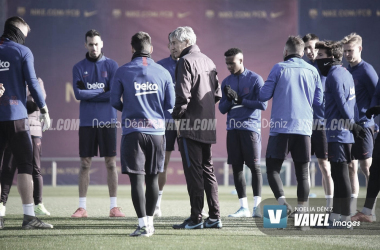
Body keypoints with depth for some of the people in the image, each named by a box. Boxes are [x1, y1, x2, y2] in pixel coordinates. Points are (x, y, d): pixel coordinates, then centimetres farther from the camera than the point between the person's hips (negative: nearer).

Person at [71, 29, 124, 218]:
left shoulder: (111, 65, 3)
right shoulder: (79, 68, 6)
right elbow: (78, 93, -7)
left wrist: (88, 94, -8)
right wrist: (101, 92, -8)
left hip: (107, 121, -1)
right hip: (86, 122, 1)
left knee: (110, 163, 1)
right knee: (85, 163, 2)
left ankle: (114, 206, 5)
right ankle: (82, 207, 6)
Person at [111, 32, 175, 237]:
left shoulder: (123, 72, -3)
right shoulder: (163, 73, 2)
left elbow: (114, 101, 1)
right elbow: (170, 105, 5)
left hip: (133, 131, -3)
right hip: (157, 131, 3)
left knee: (137, 179, -4)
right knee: (152, 179, 13)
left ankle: (143, 224, -12)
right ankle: (149, 221, 19)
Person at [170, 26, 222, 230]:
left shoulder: (186, 61, -10)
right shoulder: (208, 61, 16)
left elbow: (183, 94, -19)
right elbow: (217, 94, 17)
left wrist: (177, 117, -9)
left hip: (190, 127, -8)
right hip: (207, 126, 8)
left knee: (193, 171, -5)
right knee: (207, 169, 12)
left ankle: (196, 218, -5)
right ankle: (214, 217, 12)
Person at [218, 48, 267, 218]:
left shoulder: (255, 79, -3)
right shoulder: (226, 82, 13)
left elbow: (263, 104, -9)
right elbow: (222, 109, 13)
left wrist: (240, 99, -13)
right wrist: (229, 99, -8)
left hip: (250, 127, -5)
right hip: (233, 129, 5)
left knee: (254, 166, -4)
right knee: (236, 167, 4)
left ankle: (257, 205, -1)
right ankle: (244, 207, 8)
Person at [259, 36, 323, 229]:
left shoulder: (279, 68, -2)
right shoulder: (312, 71, 7)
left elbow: (263, 95, -3)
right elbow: (318, 100, 10)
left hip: (281, 127, -3)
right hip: (303, 128, 3)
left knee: (272, 168, 4)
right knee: (302, 173, 8)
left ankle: (282, 202, -18)